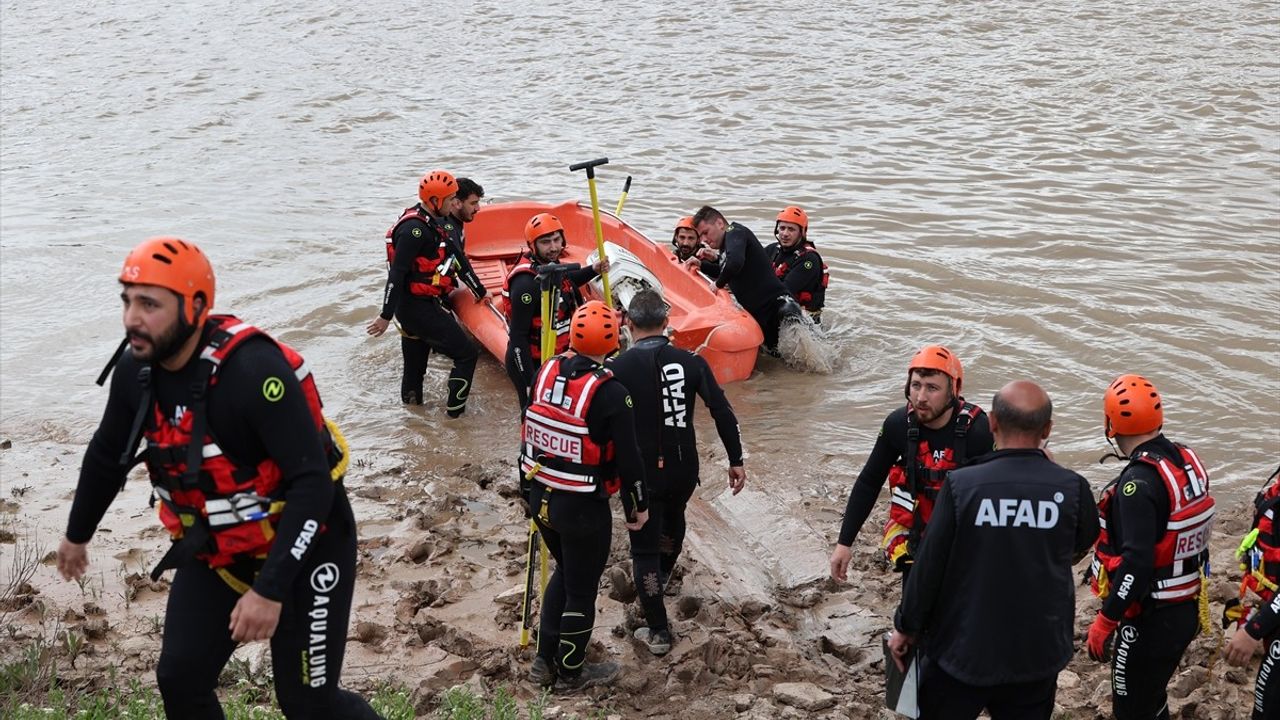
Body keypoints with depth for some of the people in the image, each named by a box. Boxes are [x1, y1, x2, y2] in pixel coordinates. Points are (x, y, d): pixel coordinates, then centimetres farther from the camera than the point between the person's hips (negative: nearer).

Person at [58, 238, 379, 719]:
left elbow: (313, 481, -31)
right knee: (180, 681, 4)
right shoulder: (137, 370, -7)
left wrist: (270, 589, -33)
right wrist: (77, 534, 26)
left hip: (300, 548, -7)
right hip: (215, 552, 7)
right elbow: (108, 455, 13)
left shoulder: (253, 370, -30)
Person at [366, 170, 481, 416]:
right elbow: (397, 273, -23)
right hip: (418, 308, -10)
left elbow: (456, 257, 21)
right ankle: (454, 410, 3)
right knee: (467, 354, -4)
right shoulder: (415, 228, -20)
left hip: (424, 305, 10)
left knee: (415, 366, 19)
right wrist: (386, 316, -24)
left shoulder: (433, 222, 11)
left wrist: (479, 291, 28)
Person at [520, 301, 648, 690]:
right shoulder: (610, 393, -21)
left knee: (565, 572, 26)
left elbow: (528, 436, 8)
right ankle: (571, 672, 28)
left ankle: (545, 661, 33)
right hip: (583, 507, -7)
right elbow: (628, 457, -15)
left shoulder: (547, 372, -2)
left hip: (541, 497, 7)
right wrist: (638, 505, 0)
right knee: (582, 588, 12)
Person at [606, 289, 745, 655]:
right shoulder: (690, 362, -5)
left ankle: (658, 632, 12)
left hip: (641, 473, -4)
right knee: (673, 519, 32)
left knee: (644, 548, 9)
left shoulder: (618, 368, -12)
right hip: (684, 469, 4)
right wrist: (736, 460, 3)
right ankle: (661, 575, 60)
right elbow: (722, 411, -6)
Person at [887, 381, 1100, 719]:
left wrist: (906, 627, 3)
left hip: (963, 649, -2)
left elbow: (929, 565, -13)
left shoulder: (961, 485, -18)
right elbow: (1083, 543, 10)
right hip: (1038, 653, 2)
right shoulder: (1072, 488, -12)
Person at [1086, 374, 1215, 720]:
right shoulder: (1189, 461, 2)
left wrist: (1106, 620, -22)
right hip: (1186, 610, 9)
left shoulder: (1138, 483, -24)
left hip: (1150, 619, -9)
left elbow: (1137, 562, -28)